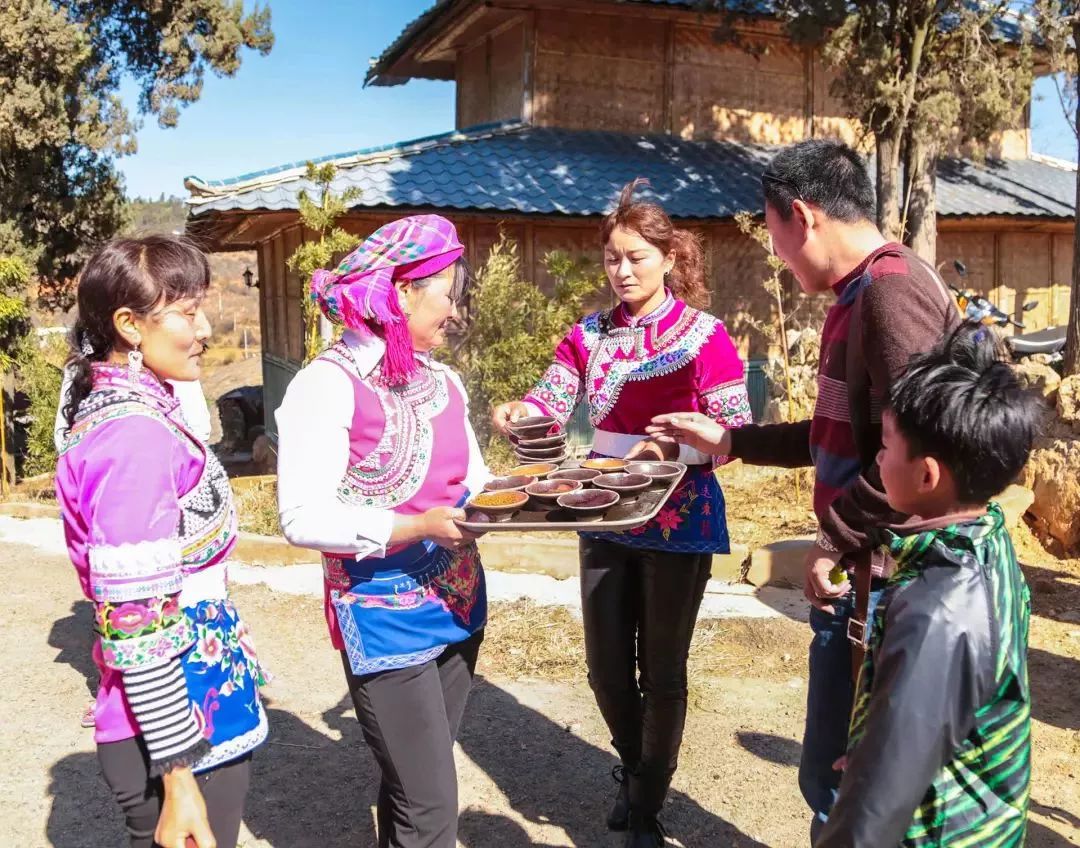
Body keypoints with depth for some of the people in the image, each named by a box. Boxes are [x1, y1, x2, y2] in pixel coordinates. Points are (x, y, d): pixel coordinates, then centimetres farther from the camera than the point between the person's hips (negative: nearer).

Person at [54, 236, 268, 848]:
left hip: (200, 711, 9)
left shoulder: (130, 409, 7)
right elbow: (137, 627, -24)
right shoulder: (135, 434, -23)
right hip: (175, 730, -9)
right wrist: (178, 778, -21)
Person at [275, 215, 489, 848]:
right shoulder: (329, 383, -16)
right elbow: (303, 519, -21)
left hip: (458, 606, 7)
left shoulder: (444, 382, 7)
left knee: (418, 782, 20)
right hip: (384, 619, -7)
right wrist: (420, 527, -27)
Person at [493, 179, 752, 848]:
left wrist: (672, 449, -30)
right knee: (606, 667, 12)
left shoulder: (703, 334, -10)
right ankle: (635, 771, 42)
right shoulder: (589, 334, 4)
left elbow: (737, 431, -13)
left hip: (678, 520, -4)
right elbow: (552, 399, -5)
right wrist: (519, 414, -27)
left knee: (662, 671, 8)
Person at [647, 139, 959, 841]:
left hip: (874, 580, -10)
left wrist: (836, 543, -18)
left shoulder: (892, 291, -19)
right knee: (838, 769, 21)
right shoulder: (860, 293, 15)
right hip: (858, 575, 10)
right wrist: (730, 441, 22)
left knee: (838, 781, 3)